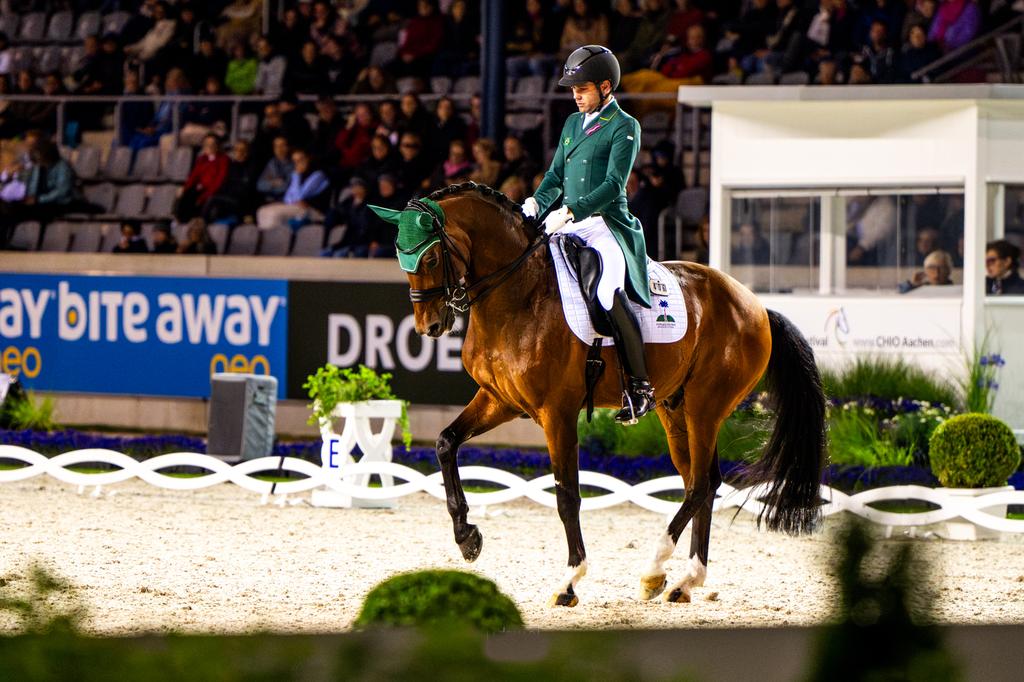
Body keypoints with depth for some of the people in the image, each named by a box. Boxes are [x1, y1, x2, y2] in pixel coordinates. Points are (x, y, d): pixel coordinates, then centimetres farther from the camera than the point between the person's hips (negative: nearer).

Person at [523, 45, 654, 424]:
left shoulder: (624, 127, -3)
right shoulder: (573, 124, 19)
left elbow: (613, 185, -12)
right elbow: (556, 175, 22)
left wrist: (570, 212, -22)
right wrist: (537, 203, 1)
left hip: (606, 224, -8)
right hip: (568, 224, 8)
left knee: (607, 288, -30)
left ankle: (639, 386, -25)